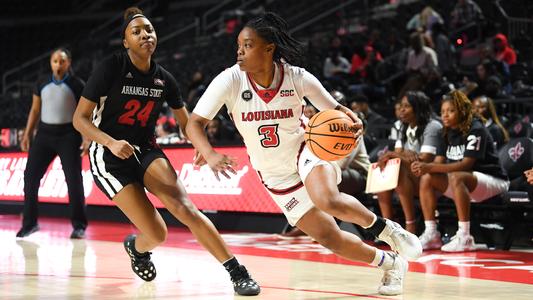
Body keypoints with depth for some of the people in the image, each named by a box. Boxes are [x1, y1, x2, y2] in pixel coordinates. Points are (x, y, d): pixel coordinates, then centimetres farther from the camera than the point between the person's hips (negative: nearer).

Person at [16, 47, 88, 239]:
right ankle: (30, 222, 8)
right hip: (45, 133, 4)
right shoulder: (42, 84, 9)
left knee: (73, 179, -6)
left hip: (68, 135, -3)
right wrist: (27, 134, 9)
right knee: (30, 175, -3)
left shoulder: (77, 85, -1)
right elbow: (35, 110, 15)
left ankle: (79, 226, 4)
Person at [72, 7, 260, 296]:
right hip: (109, 158, -4)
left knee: (185, 208, -21)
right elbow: (80, 118, -12)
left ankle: (238, 272, -18)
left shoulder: (164, 79, 1)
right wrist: (112, 143, -28)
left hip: (145, 151, 4)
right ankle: (136, 247, 24)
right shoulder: (110, 68, -13)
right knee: (157, 234, -13)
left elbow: (187, 123, 11)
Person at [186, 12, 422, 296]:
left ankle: (386, 229, -9)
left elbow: (335, 109, -4)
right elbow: (194, 123, -19)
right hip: (276, 176, 2)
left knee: (327, 200, -35)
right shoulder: (230, 80, -17)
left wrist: (353, 122, -28)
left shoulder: (298, 78, -16)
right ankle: (390, 264, 19)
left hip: (306, 150, -2)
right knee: (328, 237, -3)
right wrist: (210, 154, -38)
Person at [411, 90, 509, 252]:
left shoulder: (476, 130, -17)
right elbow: (438, 162, 2)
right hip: (465, 184, 8)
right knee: (426, 179, -9)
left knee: (456, 177, -36)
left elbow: (466, 164, -27)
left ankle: (464, 237, -36)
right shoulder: (448, 133, 7)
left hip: (494, 181, -8)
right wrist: (423, 167, -23)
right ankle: (431, 234, -11)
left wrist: (430, 167, -34)